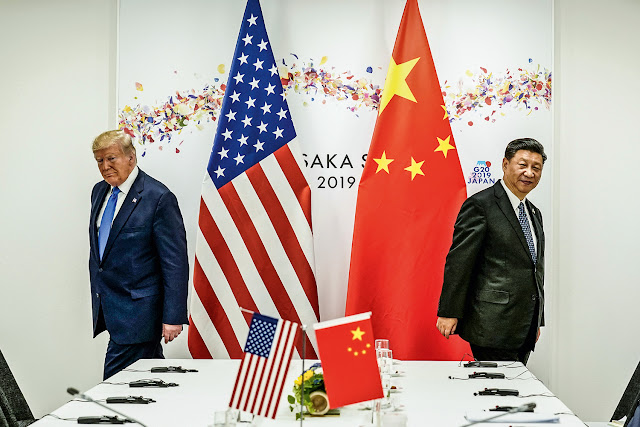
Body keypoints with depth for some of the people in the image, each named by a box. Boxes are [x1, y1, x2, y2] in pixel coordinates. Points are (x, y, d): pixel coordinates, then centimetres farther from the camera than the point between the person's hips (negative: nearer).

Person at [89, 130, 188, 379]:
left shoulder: (158, 198, -14)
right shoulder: (99, 192, 10)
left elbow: (175, 262, -15)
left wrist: (173, 317, -17)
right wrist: (97, 297, 20)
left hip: (138, 309, -7)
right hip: (107, 306, 7)